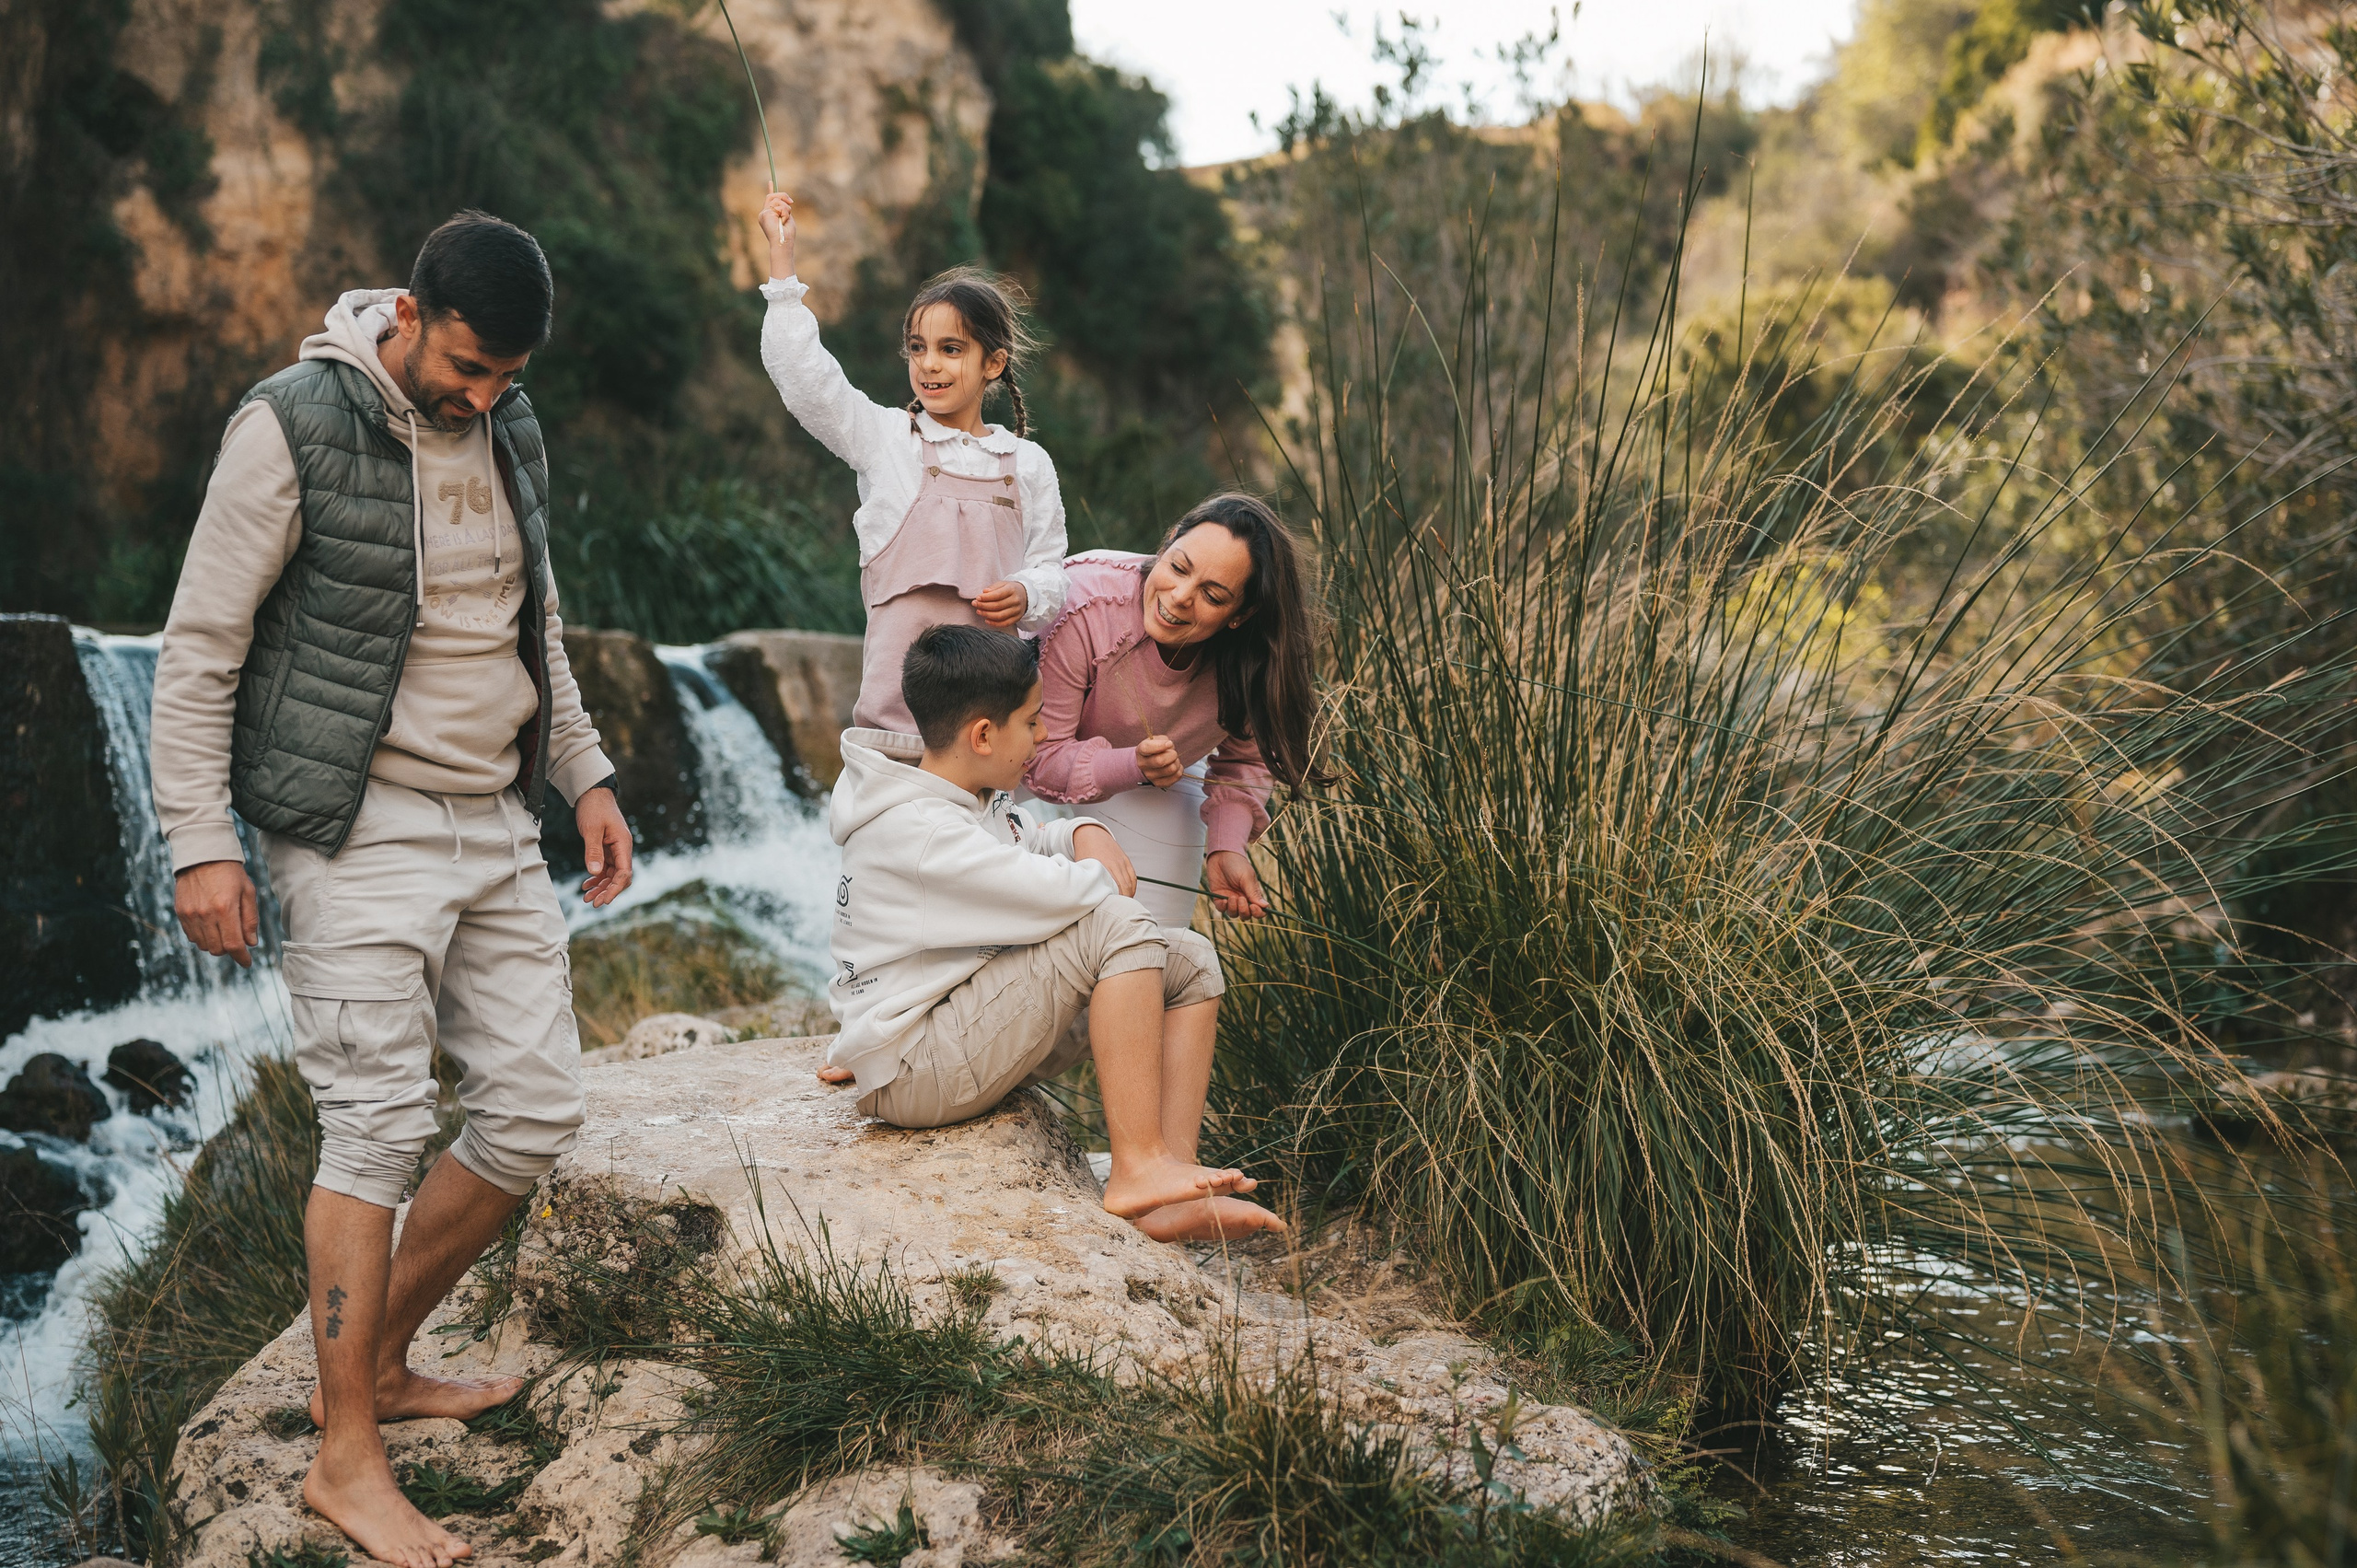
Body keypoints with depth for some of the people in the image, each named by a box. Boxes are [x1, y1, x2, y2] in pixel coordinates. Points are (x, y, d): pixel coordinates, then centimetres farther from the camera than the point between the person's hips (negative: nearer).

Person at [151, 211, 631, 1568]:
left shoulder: (509, 428, 10)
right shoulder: (294, 428, -11)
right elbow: (199, 649, -9)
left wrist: (587, 774, 17)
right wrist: (201, 843, -13)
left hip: (498, 828, 7)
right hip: (361, 833, -7)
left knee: (537, 1112, 6)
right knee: (381, 1128, -8)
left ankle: (383, 1361, 25)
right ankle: (348, 1458, 5)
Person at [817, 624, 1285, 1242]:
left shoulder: (974, 798, 9)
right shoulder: (916, 832, -23)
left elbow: (1033, 843, 26)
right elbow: (1065, 894, -27)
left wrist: (1086, 834, 2)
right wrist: (1101, 874, -3)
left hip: (972, 1024, 11)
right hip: (912, 1075, -11)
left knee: (1189, 964, 1)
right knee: (1116, 927, -25)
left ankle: (1170, 1196, -11)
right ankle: (1136, 1168, -21)